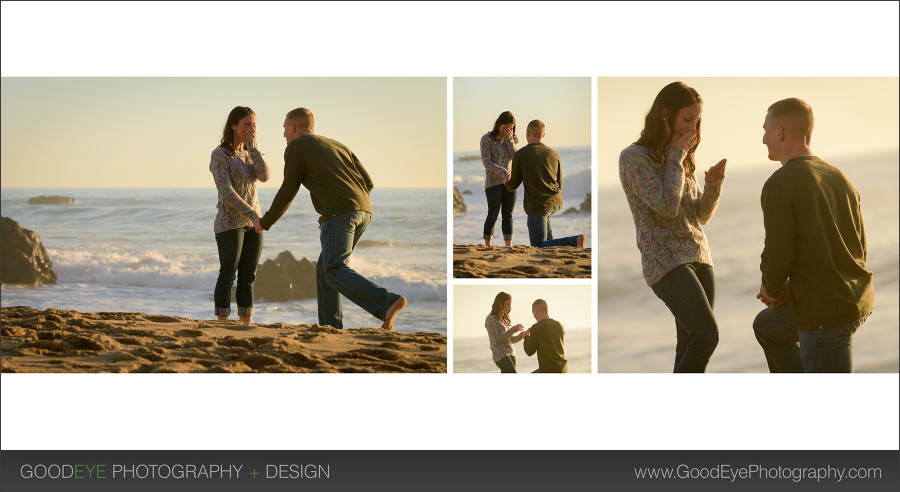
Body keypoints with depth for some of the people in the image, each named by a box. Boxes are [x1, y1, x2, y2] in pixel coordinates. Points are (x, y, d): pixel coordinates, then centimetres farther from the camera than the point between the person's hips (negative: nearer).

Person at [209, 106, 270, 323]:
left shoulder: (249, 154, 13)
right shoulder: (220, 155, -7)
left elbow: (264, 176, -6)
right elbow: (226, 192, -17)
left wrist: (253, 146, -7)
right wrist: (252, 214, -23)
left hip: (252, 224, 6)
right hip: (229, 223, -6)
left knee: (248, 277, 6)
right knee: (228, 275, -7)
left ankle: (247, 324, 9)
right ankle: (222, 324, -4)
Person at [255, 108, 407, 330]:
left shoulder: (296, 147, 8)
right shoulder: (338, 147, 29)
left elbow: (287, 193, 6)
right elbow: (367, 183, 21)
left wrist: (265, 222, 22)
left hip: (339, 213, -8)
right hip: (363, 212, 8)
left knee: (336, 274, -14)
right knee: (325, 269, 16)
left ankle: (388, 303, -34)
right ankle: (330, 330, 9)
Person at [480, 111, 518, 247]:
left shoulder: (512, 139, 11)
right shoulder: (487, 139, -3)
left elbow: (513, 156, -5)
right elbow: (486, 162, -11)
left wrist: (509, 138, -10)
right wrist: (502, 172, -22)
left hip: (509, 181, 4)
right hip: (493, 182, -4)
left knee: (508, 215, 2)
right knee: (493, 215, -5)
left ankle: (509, 246, 1)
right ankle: (487, 246, 3)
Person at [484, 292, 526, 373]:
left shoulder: (504, 319, 15)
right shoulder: (490, 319, -9)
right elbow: (496, 340, -17)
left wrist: (520, 336, -3)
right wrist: (513, 330, -20)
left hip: (510, 354, 8)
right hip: (500, 355, -8)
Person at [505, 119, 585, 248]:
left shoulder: (519, 154, -7)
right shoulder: (554, 154, 5)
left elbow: (514, 185, 1)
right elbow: (559, 184, 11)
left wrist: (507, 185, 26)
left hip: (537, 206, -6)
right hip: (557, 203, 6)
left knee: (538, 246, 1)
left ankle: (575, 241, -20)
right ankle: (549, 240, 32)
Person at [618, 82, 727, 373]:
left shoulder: (683, 161, 18)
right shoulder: (633, 157, -5)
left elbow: (702, 215, 16)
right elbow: (666, 206, -16)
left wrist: (713, 183, -2)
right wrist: (676, 156, -7)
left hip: (699, 258, 7)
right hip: (665, 260, -7)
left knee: (690, 345, 2)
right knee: (707, 335, -20)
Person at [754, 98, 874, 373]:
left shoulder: (778, 186, -16)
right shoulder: (841, 181, 9)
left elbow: (777, 256, -20)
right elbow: (858, 251, 13)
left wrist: (772, 288, 4)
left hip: (825, 315, -9)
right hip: (857, 303, 9)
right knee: (767, 326, 29)